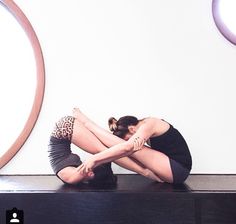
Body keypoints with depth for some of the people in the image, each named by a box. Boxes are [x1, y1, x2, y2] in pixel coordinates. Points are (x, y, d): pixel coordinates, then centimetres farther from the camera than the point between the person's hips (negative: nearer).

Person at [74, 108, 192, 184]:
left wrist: (94, 159, -32)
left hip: (177, 169, -10)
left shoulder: (148, 124, -16)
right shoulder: (144, 126, 11)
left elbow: (127, 147, -31)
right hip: (173, 169, 10)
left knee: (130, 148, -16)